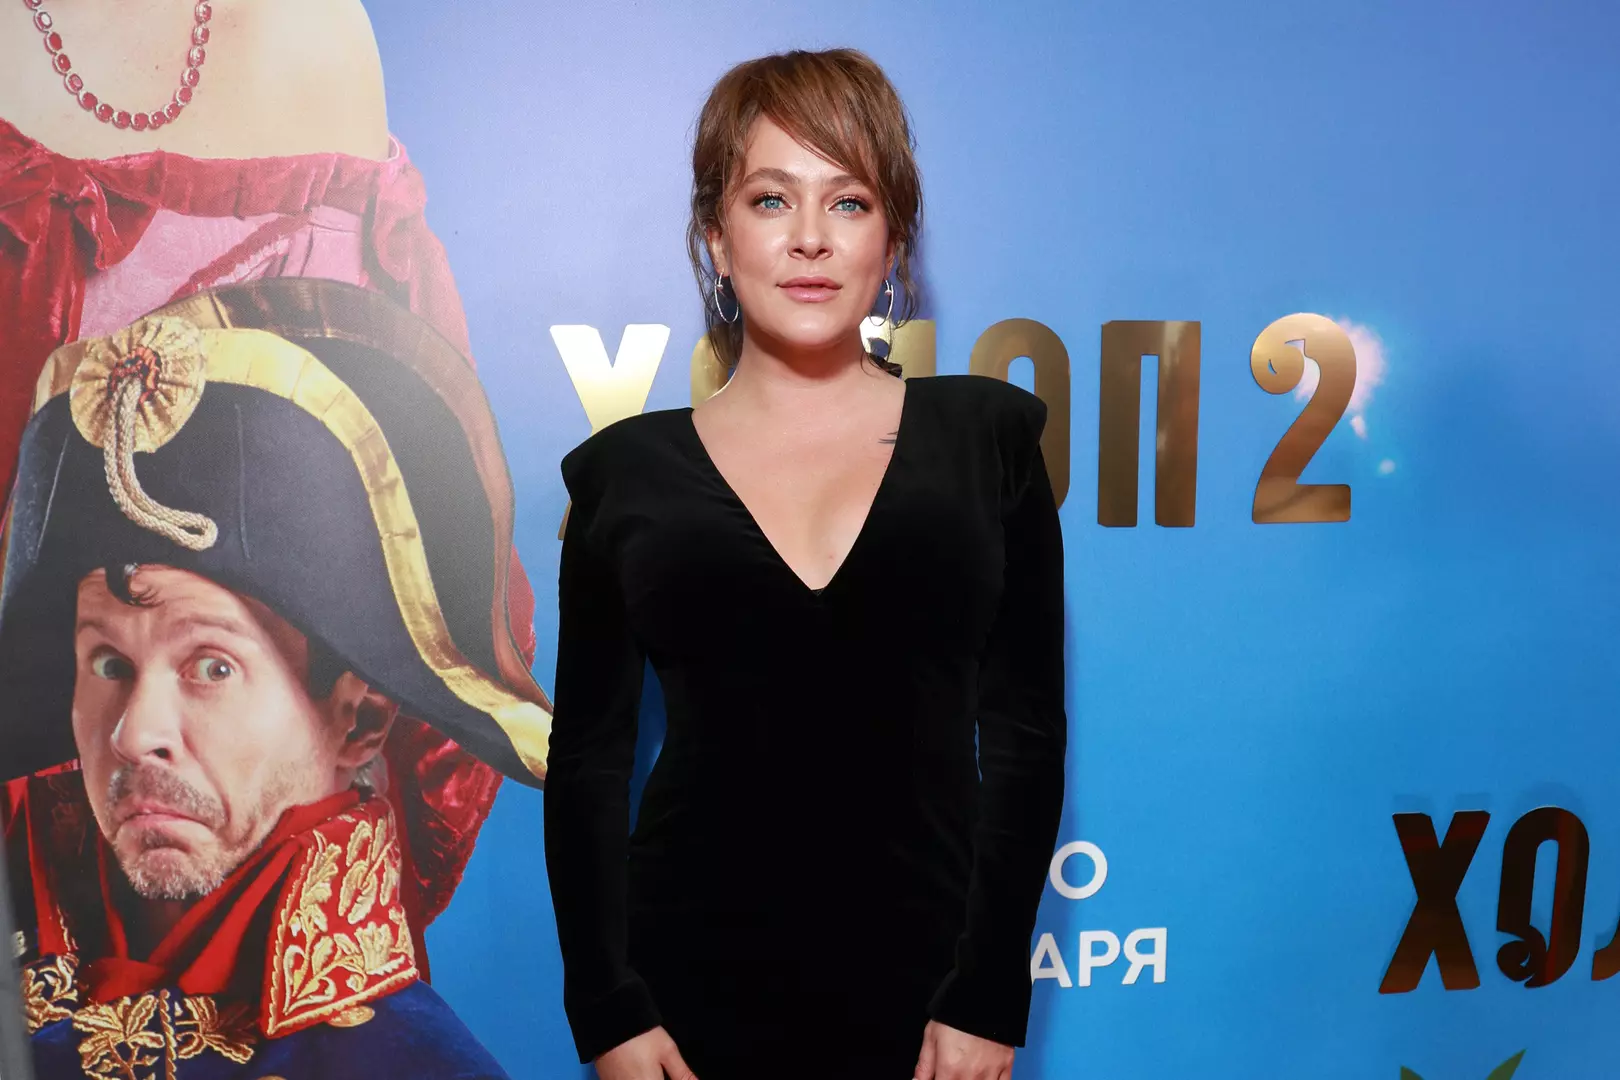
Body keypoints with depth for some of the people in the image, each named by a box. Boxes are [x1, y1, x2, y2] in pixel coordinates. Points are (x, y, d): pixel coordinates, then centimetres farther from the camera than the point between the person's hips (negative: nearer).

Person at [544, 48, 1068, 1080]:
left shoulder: (986, 434, -2)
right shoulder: (627, 468, -2)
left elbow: (1025, 731, -3)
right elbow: (588, 755, 1)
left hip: (920, 980, 0)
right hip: (695, 984, 1)